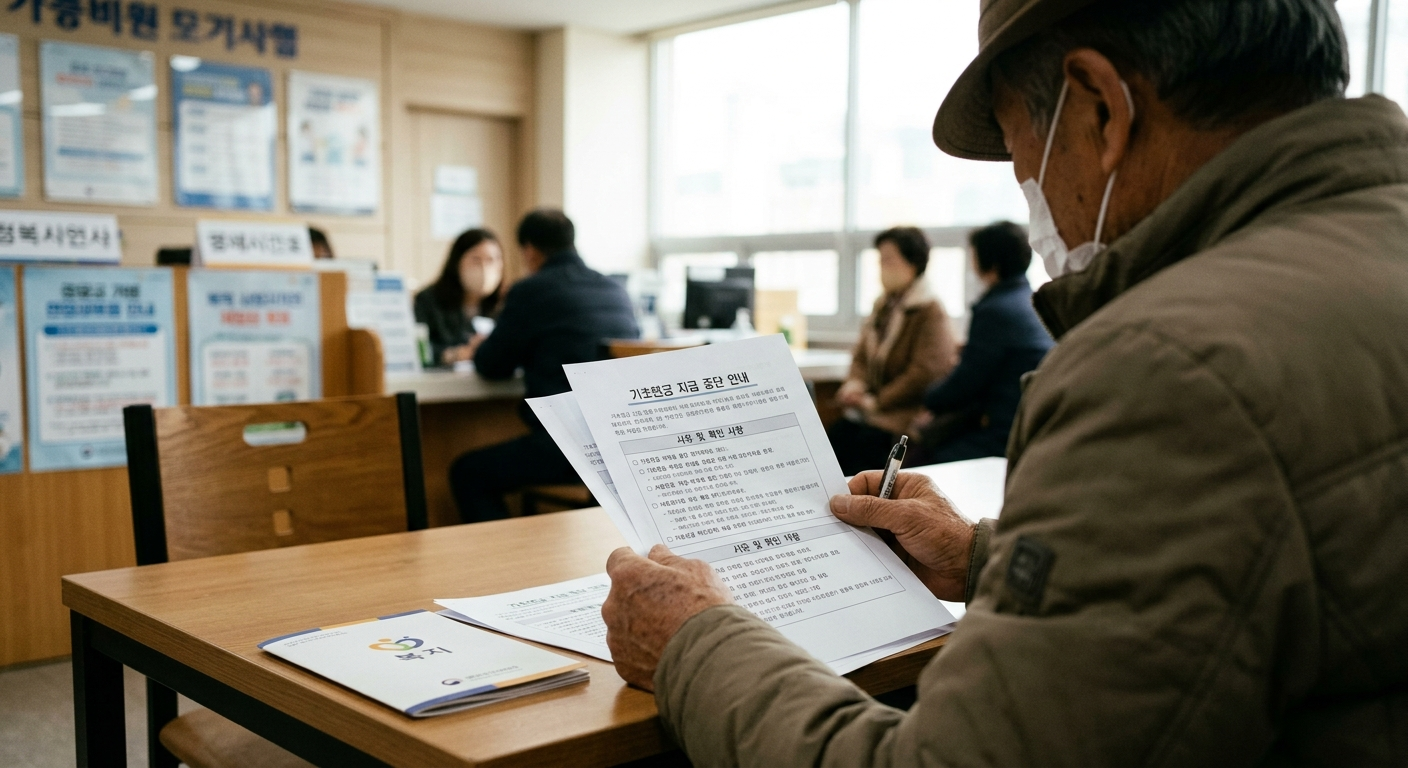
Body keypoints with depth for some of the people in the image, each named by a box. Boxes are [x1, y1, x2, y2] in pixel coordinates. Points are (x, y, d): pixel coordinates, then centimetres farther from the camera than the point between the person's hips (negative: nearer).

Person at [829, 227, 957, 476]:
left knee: (868, 441, -28)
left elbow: (924, 374, -16)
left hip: (911, 409, -7)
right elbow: (861, 355, 19)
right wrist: (855, 383, -3)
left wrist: (877, 401, -15)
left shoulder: (931, 312, -10)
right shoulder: (884, 304, 15)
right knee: (836, 435, -17)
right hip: (876, 407, 7)